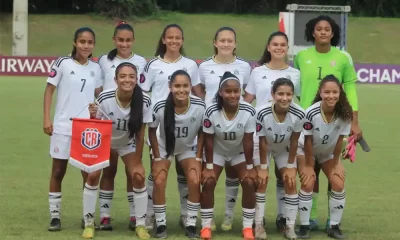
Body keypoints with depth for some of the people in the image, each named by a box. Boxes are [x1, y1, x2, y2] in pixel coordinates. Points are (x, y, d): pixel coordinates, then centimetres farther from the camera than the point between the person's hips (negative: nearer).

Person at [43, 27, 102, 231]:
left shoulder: (96, 68, 6)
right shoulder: (63, 63, -4)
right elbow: (49, 90, -2)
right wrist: (46, 119, -8)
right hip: (63, 126, -3)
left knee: (89, 173, 3)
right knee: (58, 171, 4)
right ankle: (55, 216, 11)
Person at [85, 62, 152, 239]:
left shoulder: (144, 101, -30)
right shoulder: (104, 98, -33)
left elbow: (140, 135, -20)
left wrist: (138, 163, -14)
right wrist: (92, 116, -42)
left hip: (127, 143, 1)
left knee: (138, 177, -11)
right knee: (93, 176, -12)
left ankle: (140, 225, 4)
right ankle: (89, 223, 3)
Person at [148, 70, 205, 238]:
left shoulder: (200, 107, -28)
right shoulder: (160, 107, -31)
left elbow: (202, 132, -11)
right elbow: (152, 131, -13)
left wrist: (198, 158, -11)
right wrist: (157, 158, -12)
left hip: (188, 148, 1)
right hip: (164, 148, -1)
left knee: (195, 181, -17)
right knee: (159, 182, -16)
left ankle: (191, 225, -3)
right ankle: (161, 225, 2)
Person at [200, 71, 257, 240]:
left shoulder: (248, 112, -30)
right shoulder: (212, 112, -29)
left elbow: (248, 141, -20)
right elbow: (209, 140, -18)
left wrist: (250, 167, -14)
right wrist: (209, 167, -15)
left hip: (239, 153, 0)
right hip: (217, 152, 0)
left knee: (249, 183, -13)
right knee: (208, 183, -12)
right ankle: (206, 226, 1)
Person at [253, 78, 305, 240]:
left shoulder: (298, 114, -34)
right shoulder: (262, 113, -38)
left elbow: (294, 142, -18)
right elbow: (262, 143, -24)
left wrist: (290, 166, -11)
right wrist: (263, 168, -16)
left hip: (285, 149, 1)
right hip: (264, 148, -1)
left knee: (291, 183, -5)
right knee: (261, 181, -10)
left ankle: (290, 227, 4)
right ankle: (258, 225, -1)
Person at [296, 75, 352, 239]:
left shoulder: (345, 114, -27)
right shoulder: (311, 113, -35)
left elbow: (339, 141, -16)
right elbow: (308, 141, -23)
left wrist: (335, 165, -9)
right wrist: (308, 166, -16)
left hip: (328, 152, 3)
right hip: (306, 151, -3)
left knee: (338, 184, -9)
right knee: (308, 184, -14)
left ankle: (334, 226, 3)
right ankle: (304, 226, -2)